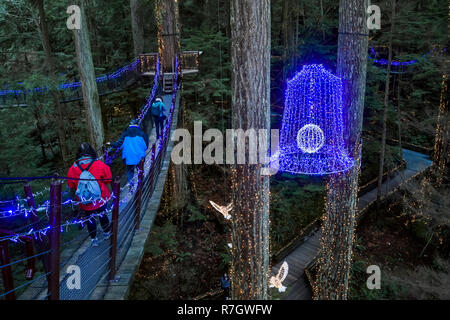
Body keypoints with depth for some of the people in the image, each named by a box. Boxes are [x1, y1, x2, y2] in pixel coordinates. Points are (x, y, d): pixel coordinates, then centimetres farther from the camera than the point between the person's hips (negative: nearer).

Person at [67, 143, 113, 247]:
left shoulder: (73, 168, -13)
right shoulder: (100, 165, -17)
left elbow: (70, 186, 0)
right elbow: (108, 180, -6)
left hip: (84, 204, 0)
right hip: (101, 200, 0)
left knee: (89, 219, 20)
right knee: (102, 214, 24)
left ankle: (94, 239, 33)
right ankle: (107, 232, 44)